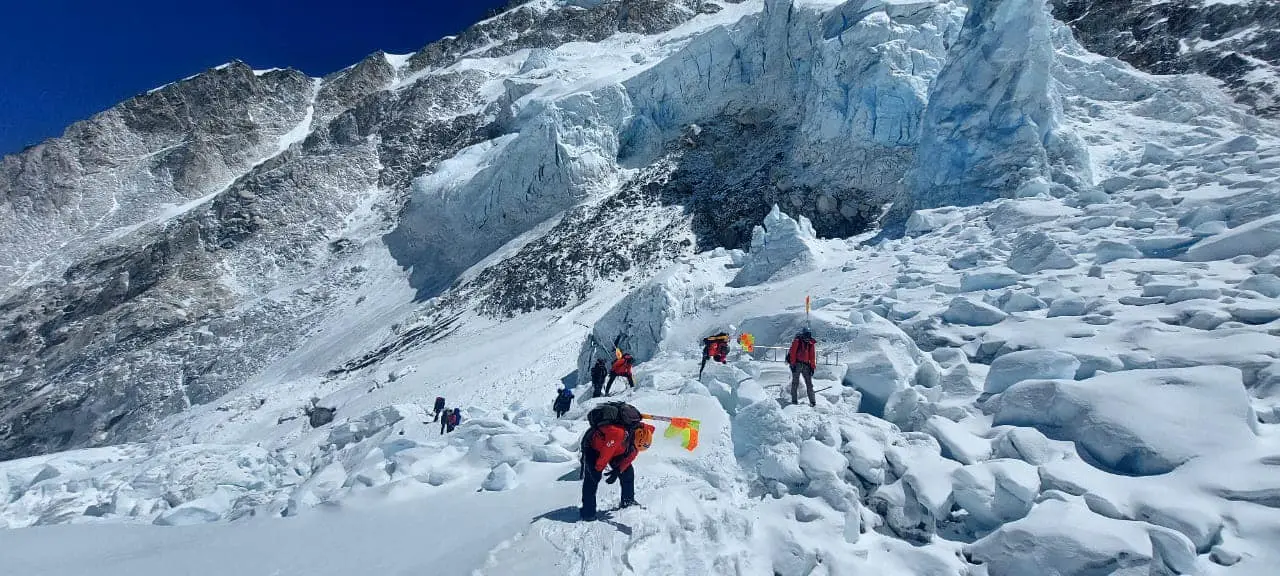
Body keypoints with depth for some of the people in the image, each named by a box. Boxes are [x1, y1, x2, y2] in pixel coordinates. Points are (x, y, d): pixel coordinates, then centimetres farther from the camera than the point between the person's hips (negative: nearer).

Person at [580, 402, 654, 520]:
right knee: (592, 477, -18)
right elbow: (605, 455, -31)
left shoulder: (639, 430, -20)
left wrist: (618, 470, -14)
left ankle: (628, 501, 19)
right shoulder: (616, 433, -45)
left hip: (617, 449, 7)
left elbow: (630, 455, -9)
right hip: (593, 447, -7)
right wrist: (598, 469, -16)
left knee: (628, 471, 2)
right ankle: (588, 511, -12)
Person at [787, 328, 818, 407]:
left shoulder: (812, 344, 11)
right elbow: (792, 353, -6)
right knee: (795, 382, -1)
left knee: (809, 383, 2)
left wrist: (812, 367, 7)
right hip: (797, 364, -4)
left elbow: (813, 356, 14)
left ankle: (813, 401, 4)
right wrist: (792, 364, -12)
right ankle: (794, 400, 3)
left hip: (806, 365, 4)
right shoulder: (797, 341, -2)